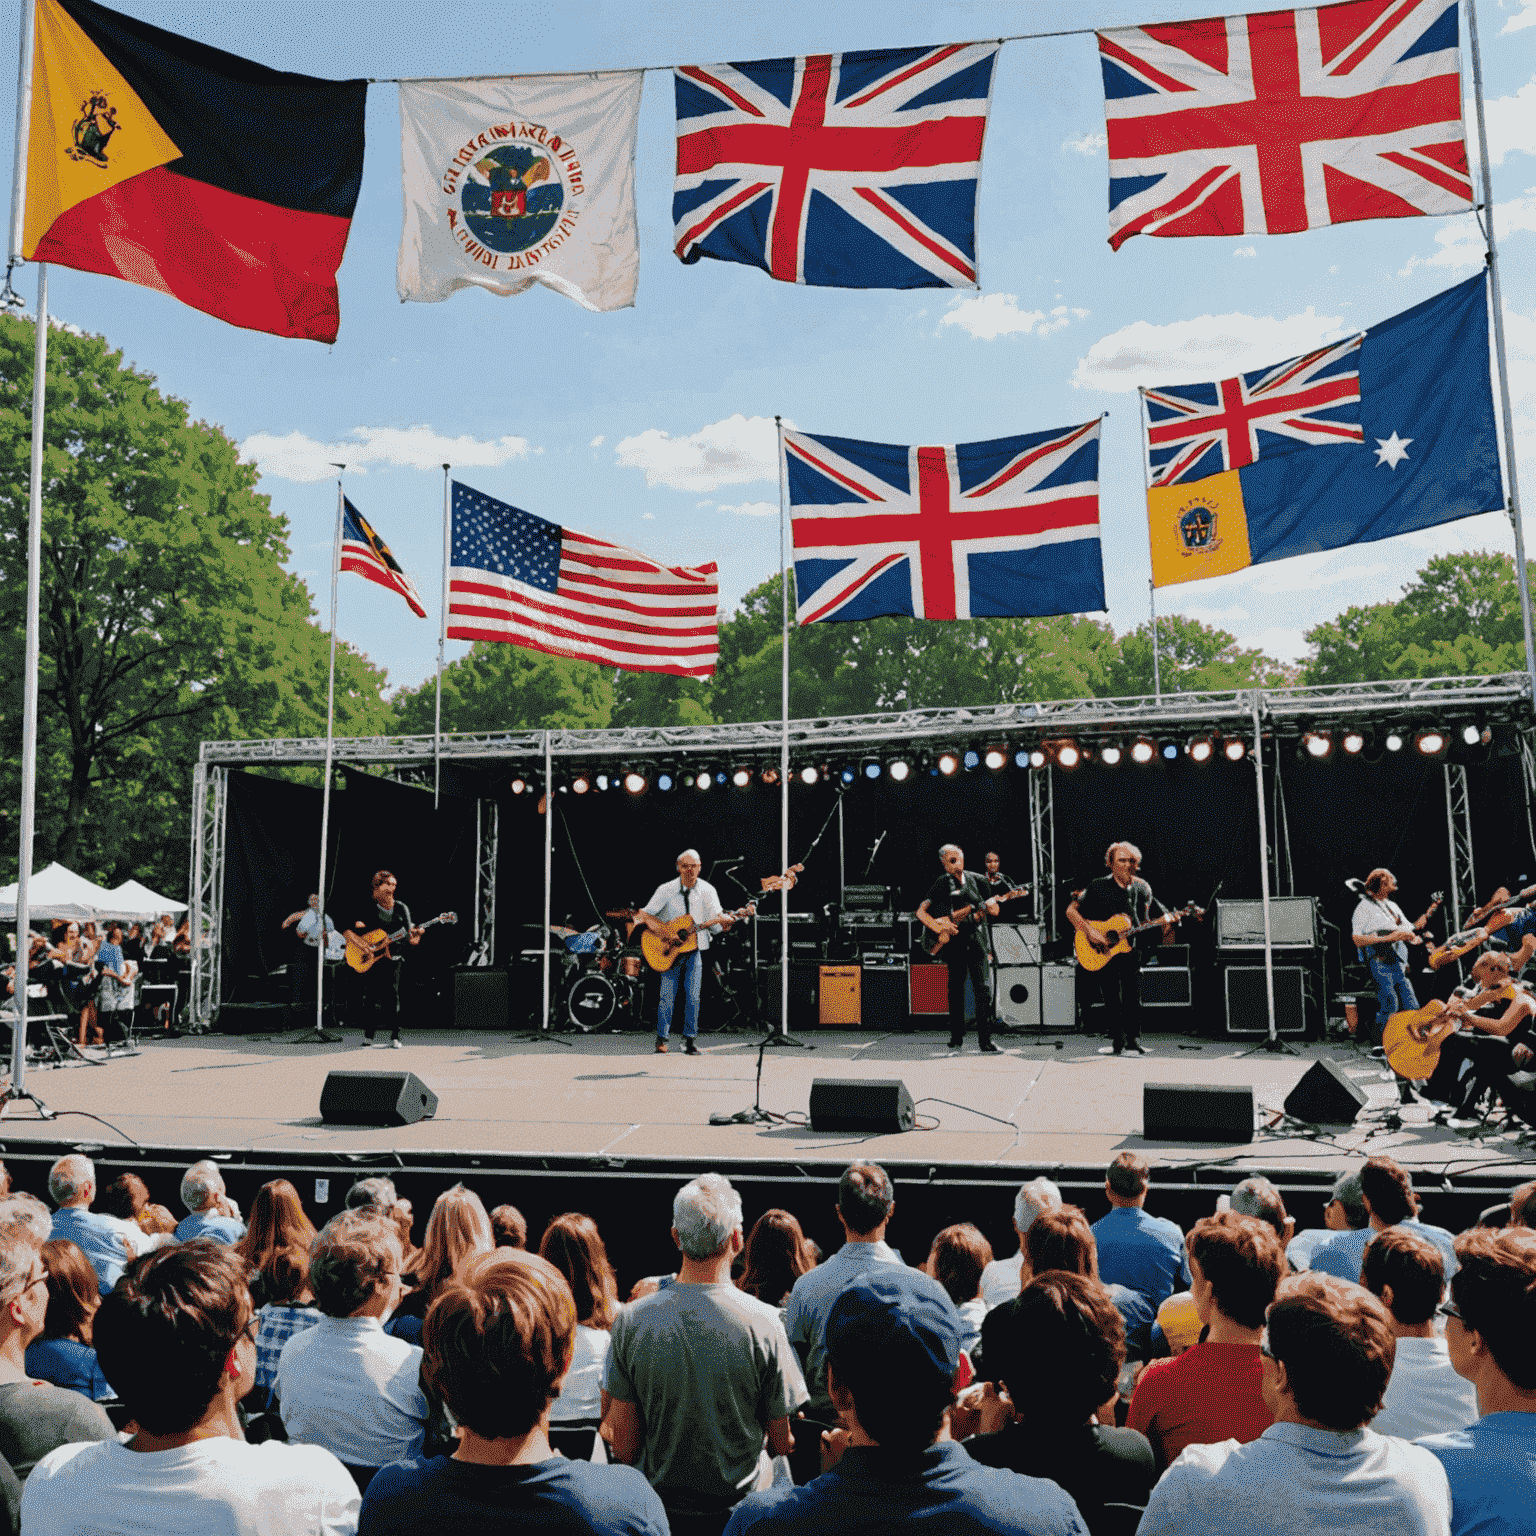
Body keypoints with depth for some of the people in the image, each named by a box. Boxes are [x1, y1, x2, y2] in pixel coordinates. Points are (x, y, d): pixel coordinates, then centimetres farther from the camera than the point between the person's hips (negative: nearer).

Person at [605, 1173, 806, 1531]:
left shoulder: (631, 1320, -14)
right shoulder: (762, 1322, -18)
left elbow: (623, 1441, -6)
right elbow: (782, 1443, -9)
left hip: (659, 1505, 3)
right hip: (739, 1503, -3)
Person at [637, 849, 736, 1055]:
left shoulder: (707, 890, -3)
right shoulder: (666, 890, -6)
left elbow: (717, 915, -12)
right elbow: (644, 914, -5)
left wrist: (726, 920, -36)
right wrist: (661, 931, -21)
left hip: (694, 950, 1)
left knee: (693, 996, -3)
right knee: (667, 994, -3)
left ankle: (689, 1040, 8)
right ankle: (662, 1040, 9)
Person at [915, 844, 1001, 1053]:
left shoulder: (977, 881, 12)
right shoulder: (941, 884, 2)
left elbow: (994, 910, 16)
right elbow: (921, 912, -2)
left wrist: (990, 907, -8)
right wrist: (939, 928, -15)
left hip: (976, 940, 2)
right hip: (954, 942, -2)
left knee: (983, 989, -7)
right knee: (956, 991, 4)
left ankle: (985, 1039, -4)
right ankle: (957, 1037, 16)